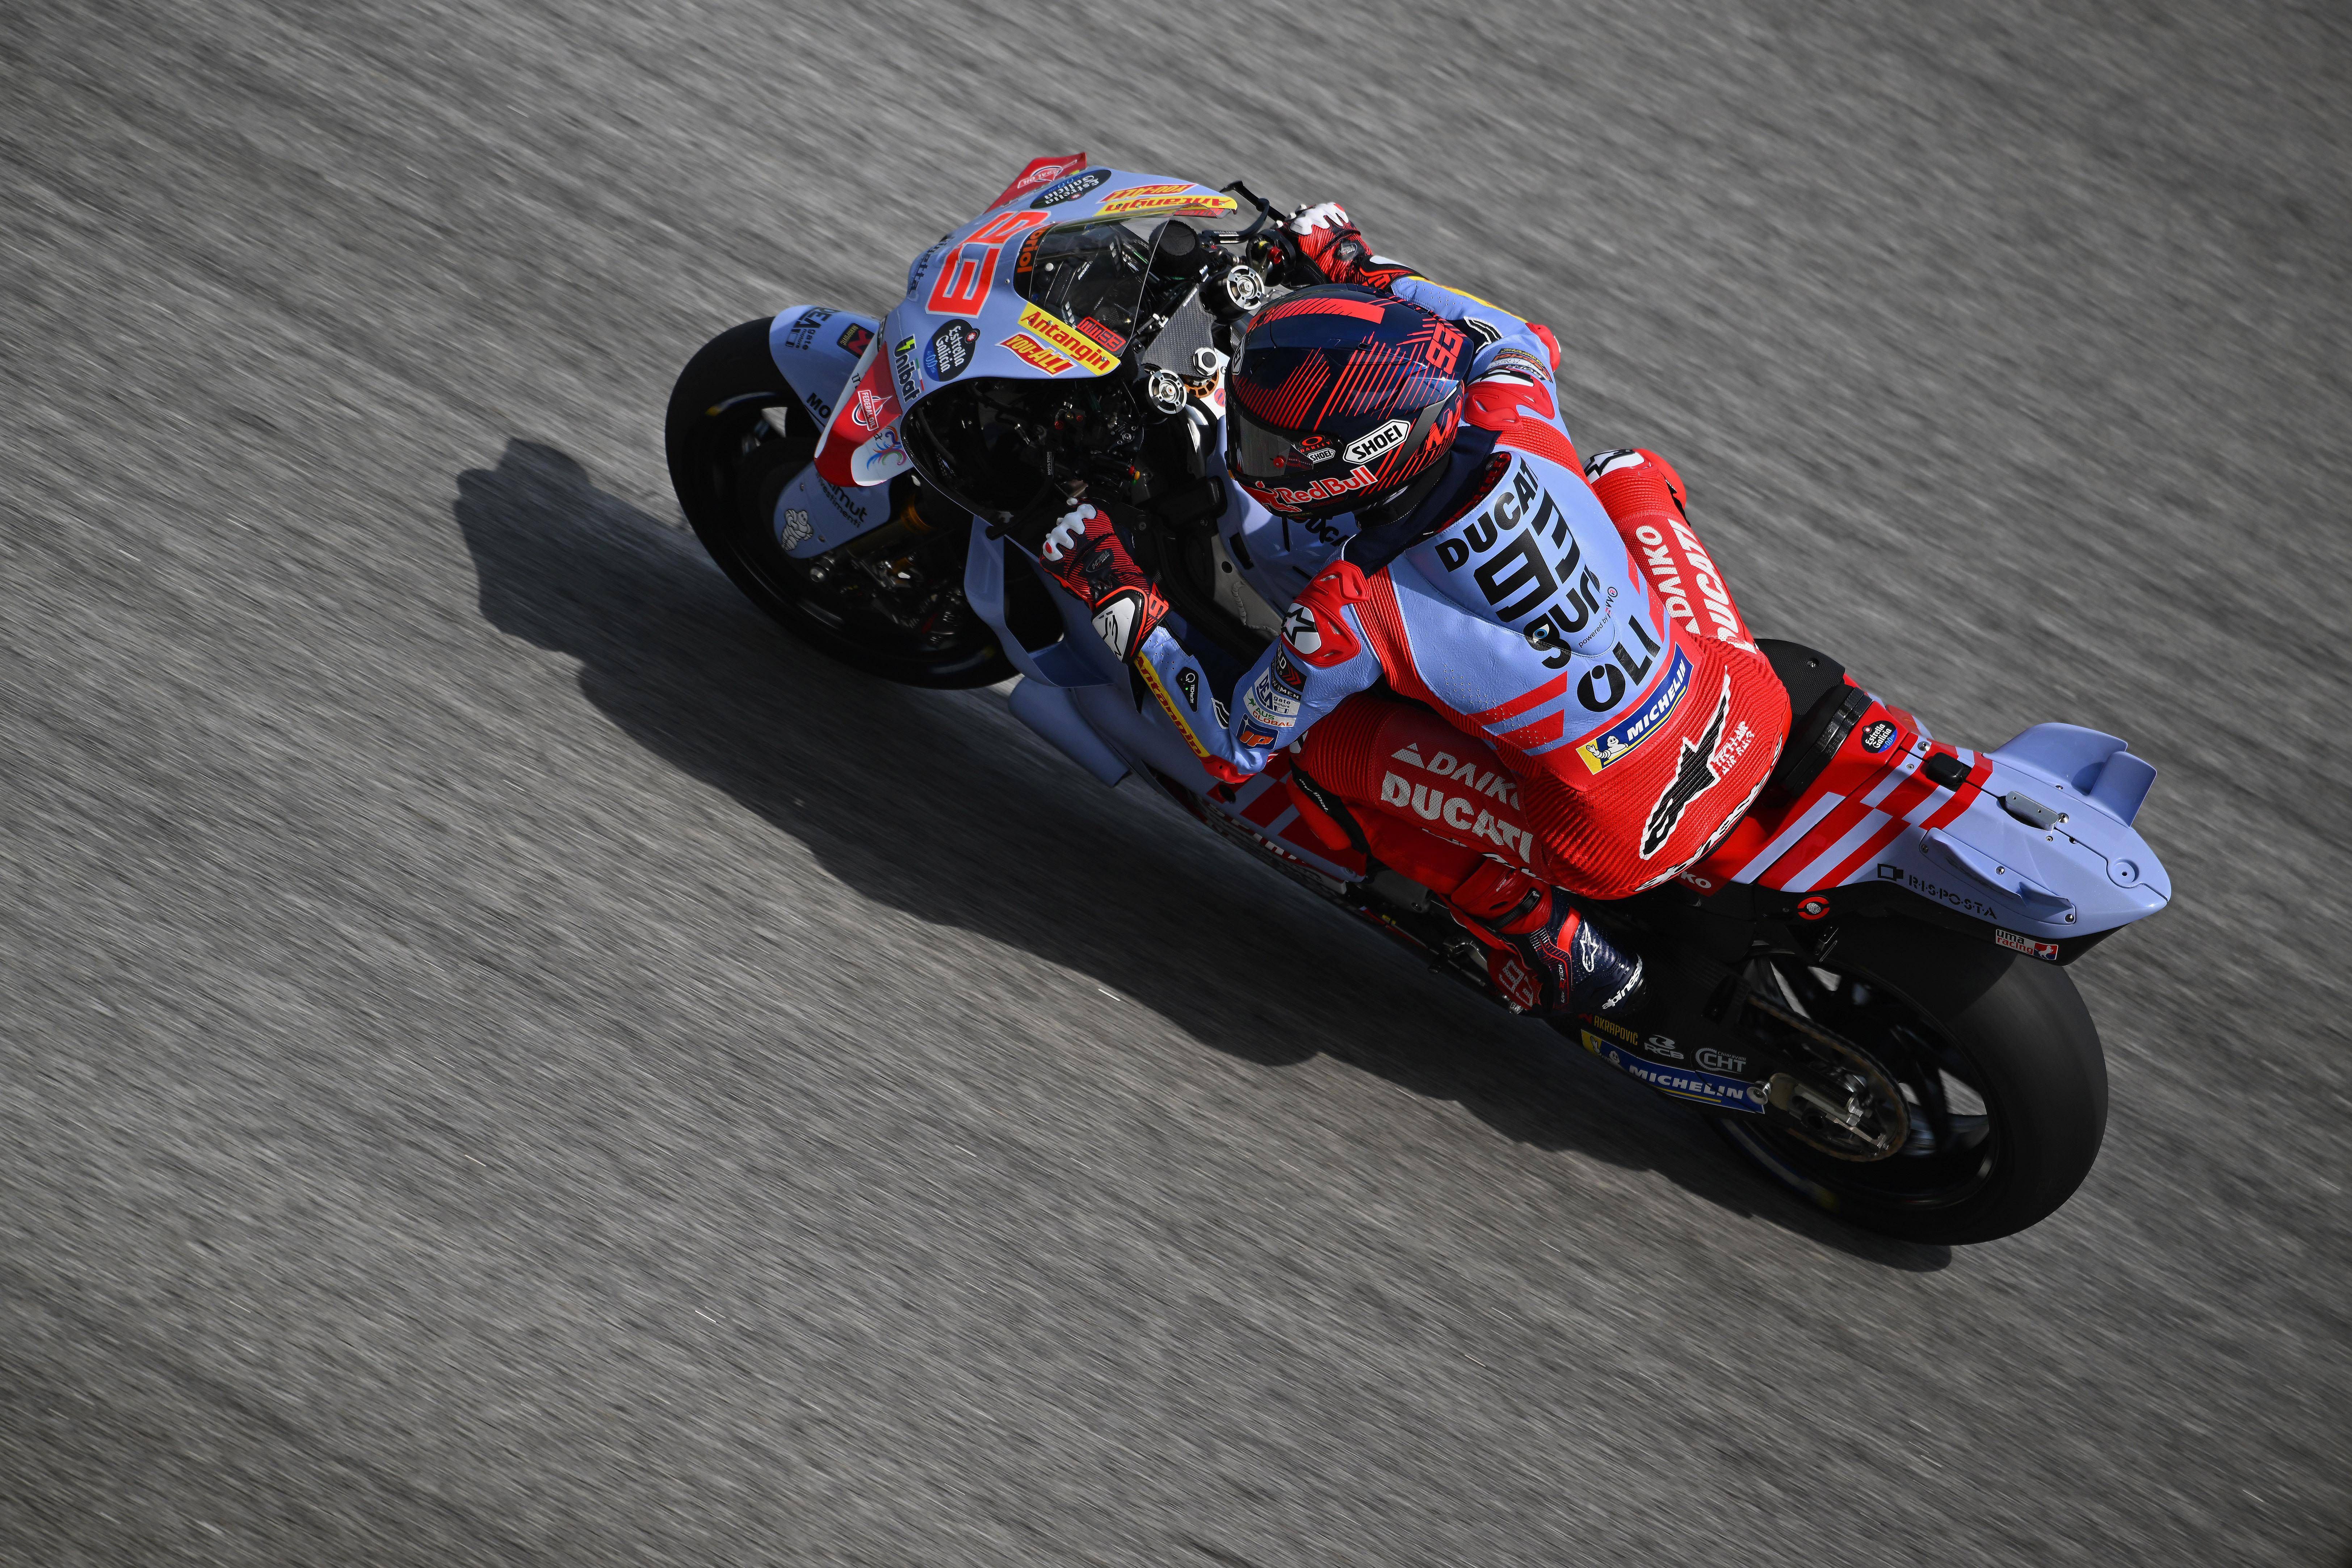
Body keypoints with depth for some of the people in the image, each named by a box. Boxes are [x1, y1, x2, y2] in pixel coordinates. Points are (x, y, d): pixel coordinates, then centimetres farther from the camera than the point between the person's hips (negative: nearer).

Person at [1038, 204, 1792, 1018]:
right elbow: (1523, 341, 17)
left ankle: (1548, 944, 9)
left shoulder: (1350, 615, -22)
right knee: (1627, 470, 24)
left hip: (1627, 843, -5)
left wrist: (1123, 602, 0)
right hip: (1755, 716, 5)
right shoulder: (1511, 417, -11)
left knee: (1319, 742, 0)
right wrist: (1365, 273, 21)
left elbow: (1235, 745, -3)